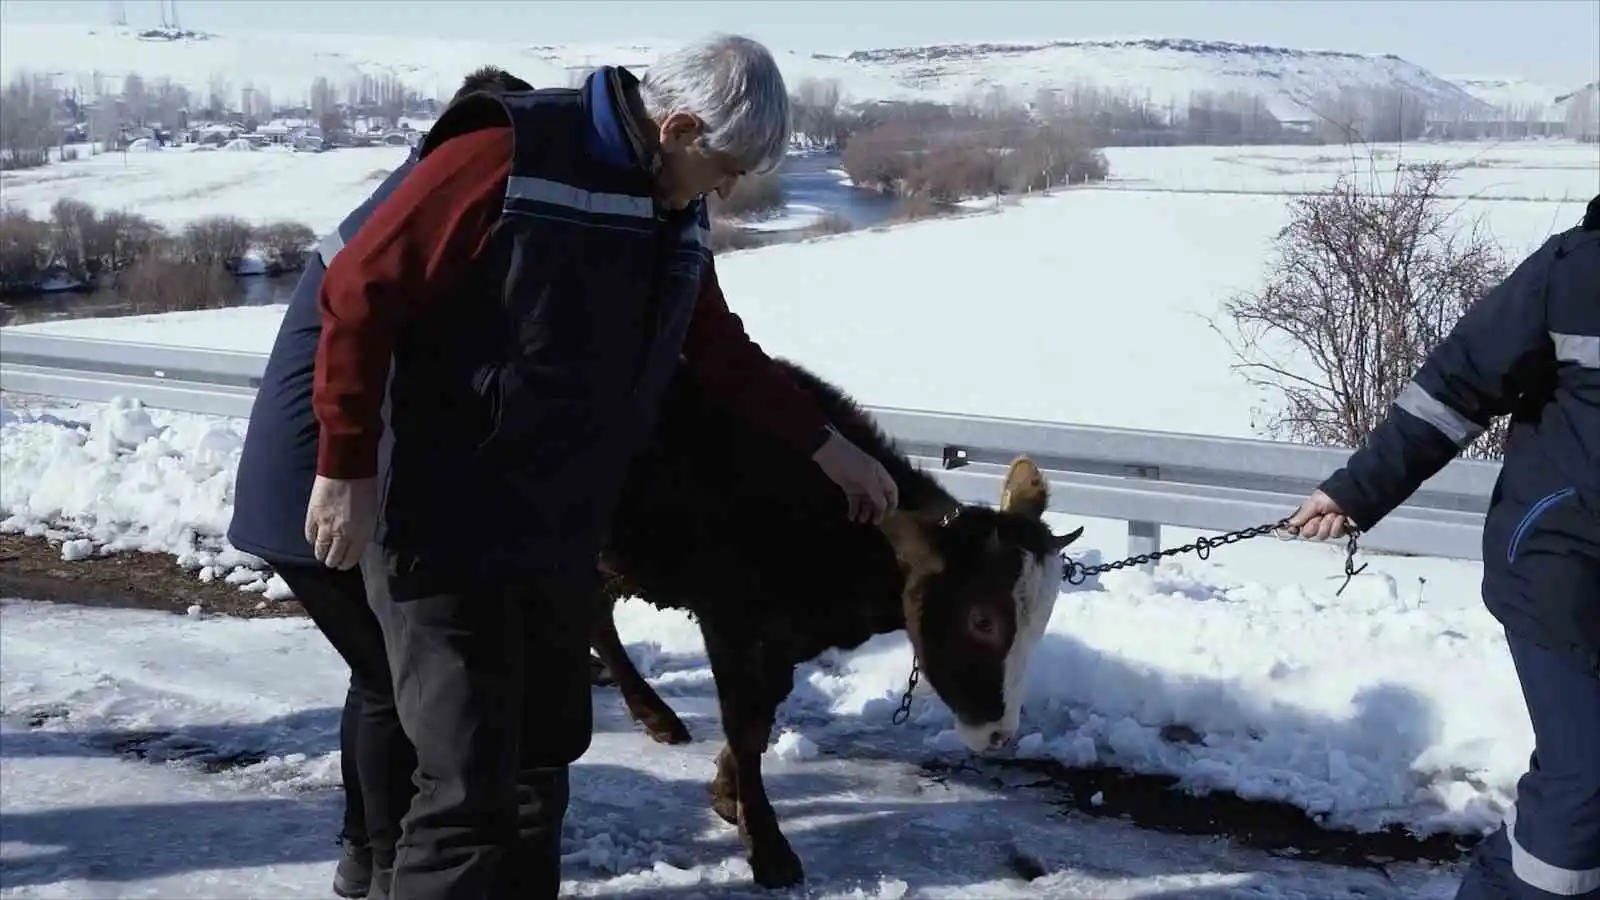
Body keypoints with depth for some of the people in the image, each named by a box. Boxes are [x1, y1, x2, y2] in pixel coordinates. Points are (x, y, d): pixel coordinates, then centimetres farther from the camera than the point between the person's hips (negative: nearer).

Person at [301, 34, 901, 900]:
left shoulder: (677, 215, 7)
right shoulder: (505, 157, -18)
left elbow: (721, 351, 22)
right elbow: (362, 292, -17)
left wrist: (826, 446, 23)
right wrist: (346, 468, -17)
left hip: (558, 536, 8)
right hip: (444, 529, -8)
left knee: (543, 755, 18)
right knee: (470, 783, -8)